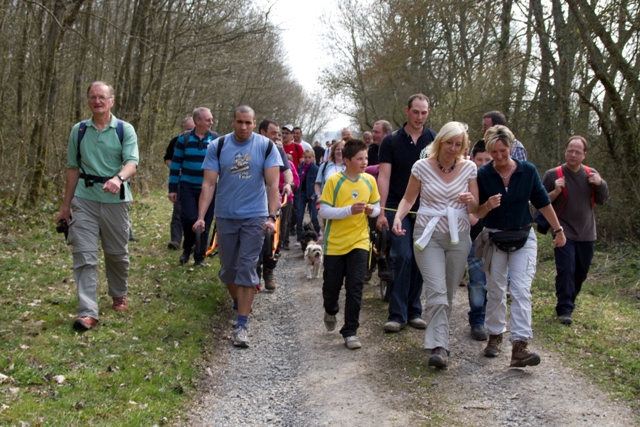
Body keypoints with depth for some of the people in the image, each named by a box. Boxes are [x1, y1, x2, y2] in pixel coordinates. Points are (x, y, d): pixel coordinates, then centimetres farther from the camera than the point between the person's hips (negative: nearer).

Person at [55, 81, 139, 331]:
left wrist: (119, 178, -37)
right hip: (85, 199, 1)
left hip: (115, 200, -1)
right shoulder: (79, 130, 6)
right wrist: (65, 205, 11)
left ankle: (119, 295, 36)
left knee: (117, 253, 12)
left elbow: (132, 162, -14)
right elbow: (73, 168, 11)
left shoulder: (125, 130, -2)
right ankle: (87, 312, -7)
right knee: (85, 255, -7)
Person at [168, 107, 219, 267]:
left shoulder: (217, 139, 1)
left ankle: (199, 257, 18)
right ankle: (187, 248, 15)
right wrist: (172, 188, 2)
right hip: (187, 187, -1)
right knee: (189, 219, -14)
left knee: (204, 224, 5)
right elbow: (175, 164, 4)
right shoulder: (184, 139, 0)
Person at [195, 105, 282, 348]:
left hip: (254, 217, -2)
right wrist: (201, 217, -15)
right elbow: (209, 184, -6)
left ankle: (241, 326, -4)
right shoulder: (217, 146, -2)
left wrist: (272, 216, -19)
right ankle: (238, 302, 41)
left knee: (246, 269, -6)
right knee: (228, 269, 12)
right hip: (225, 216, 2)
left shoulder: (266, 146, -5)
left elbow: (272, 184, -8)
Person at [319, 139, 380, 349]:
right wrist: (350, 210, -26)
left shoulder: (369, 180, 1)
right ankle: (331, 311, 44)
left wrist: (372, 210, -10)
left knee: (355, 287, -3)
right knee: (331, 285, 11)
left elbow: (377, 206, 13)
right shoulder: (334, 181, -11)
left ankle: (350, 332, 7)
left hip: (359, 241, 2)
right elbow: (324, 211, -14)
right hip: (335, 243, -2)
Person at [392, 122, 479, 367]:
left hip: (458, 236, 3)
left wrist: (470, 201, -17)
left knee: (448, 293, 10)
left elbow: (475, 208, 6)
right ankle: (439, 347, -14)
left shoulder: (469, 168, 1)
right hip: (428, 236, -3)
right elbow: (409, 198, 3)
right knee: (436, 291, -14)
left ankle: (437, 336, 27)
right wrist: (398, 217, -15)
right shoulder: (422, 167, -4)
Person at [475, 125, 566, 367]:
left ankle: (520, 345, -15)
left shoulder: (528, 171, -6)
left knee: (521, 290, -11)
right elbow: (477, 213, -3)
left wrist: (558, 230, 12)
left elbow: (542, 202, 6)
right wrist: (487, 206, -25)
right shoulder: (483, 175, -8)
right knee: (496, 291, 10)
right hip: (494, 239, 0)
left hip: (523, 238, 0)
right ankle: (495, 336, 27)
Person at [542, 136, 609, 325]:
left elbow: (602, 200, 9)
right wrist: (555, 192, -20)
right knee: (566, 270, -13)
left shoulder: (591, 174, 5)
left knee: (581, 271, 14)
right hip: (564, 232, -5)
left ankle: (569, 301, 34)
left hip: (586, 233, 5)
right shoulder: (553, 175, -6)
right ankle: (564, 310, -10)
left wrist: (600, 184, -10)